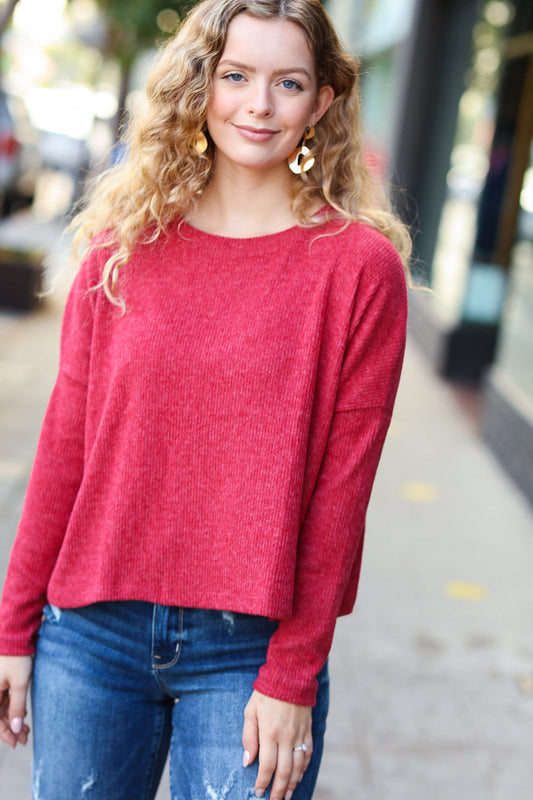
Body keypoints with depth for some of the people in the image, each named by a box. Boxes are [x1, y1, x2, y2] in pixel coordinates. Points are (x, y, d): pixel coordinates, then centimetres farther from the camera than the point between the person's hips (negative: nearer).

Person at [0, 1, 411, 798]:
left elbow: (341, 487, -7)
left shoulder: (360, 264, -6)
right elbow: (66, 440, 4)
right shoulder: (123, 245, 2)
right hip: (90, 635, 3)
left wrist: (292, 676, -8)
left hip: (248, 649, -2)